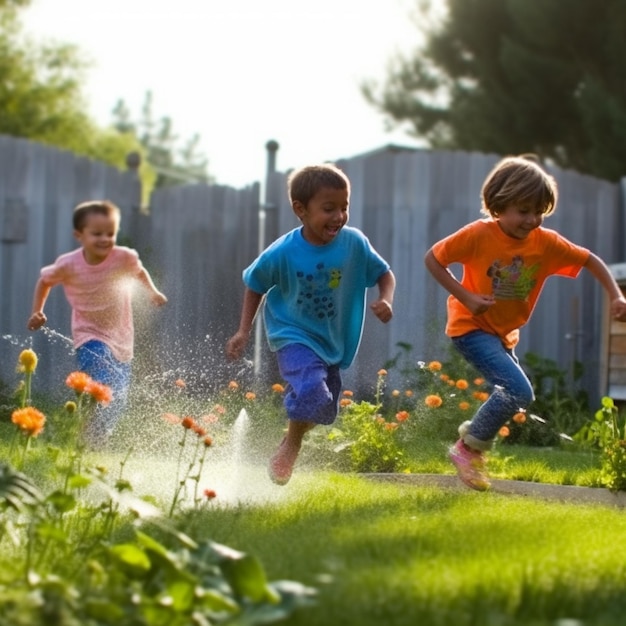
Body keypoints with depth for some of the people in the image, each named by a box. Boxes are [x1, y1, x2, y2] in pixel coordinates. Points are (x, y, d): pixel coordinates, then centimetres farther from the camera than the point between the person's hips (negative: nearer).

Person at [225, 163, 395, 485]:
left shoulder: (354, 243, -16)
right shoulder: (282, 253, -21)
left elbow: (384, 275, -1)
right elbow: (255, 286, -3)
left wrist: (385, 301, -22)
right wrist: (243, 332, -5)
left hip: (334, 341, 4)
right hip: (294, 336, -4)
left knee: (324, 410, 15)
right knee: (311, 391, -28)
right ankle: (290, 447, 0)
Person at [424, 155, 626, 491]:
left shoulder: (546, 242, -9)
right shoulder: (479, 234, -20)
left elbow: (590, 260, 0)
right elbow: (433, 258, -14)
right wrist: (466, 296, -22)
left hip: (504, 333, 7)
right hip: (472, 326, -7)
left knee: (511, 396, 16)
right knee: (519, 391, -21)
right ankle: (468, 448, -5)